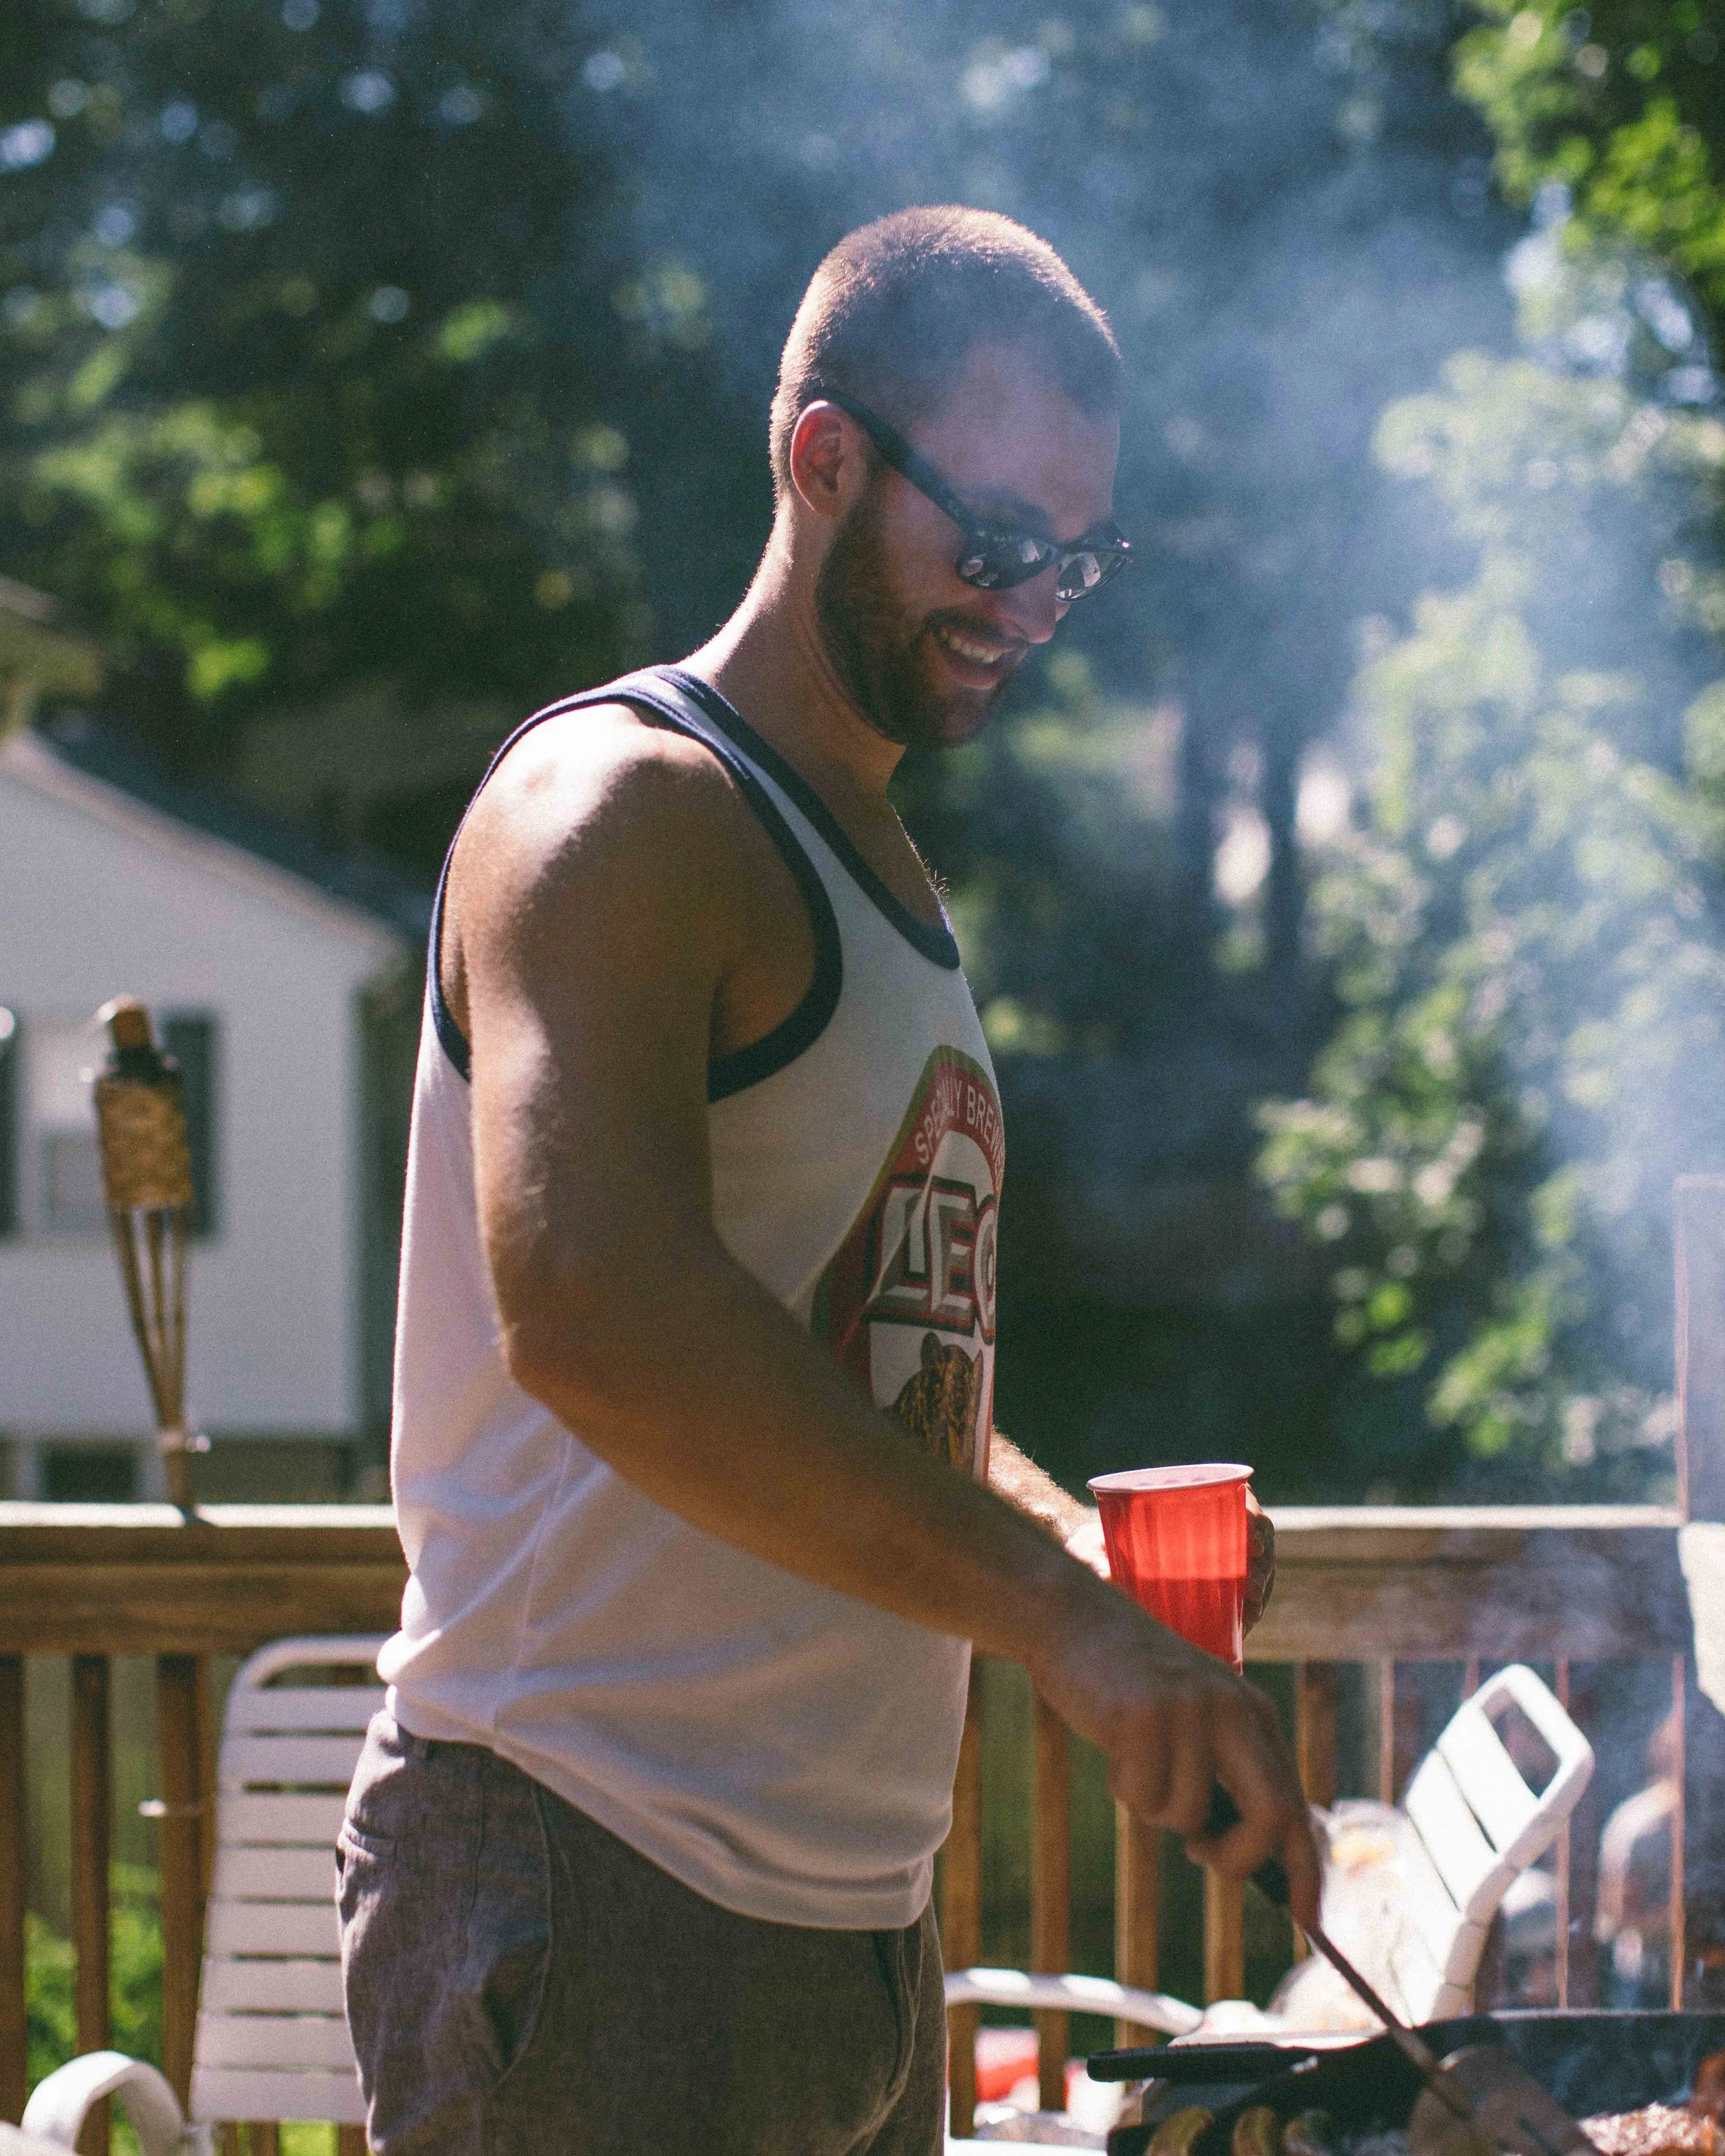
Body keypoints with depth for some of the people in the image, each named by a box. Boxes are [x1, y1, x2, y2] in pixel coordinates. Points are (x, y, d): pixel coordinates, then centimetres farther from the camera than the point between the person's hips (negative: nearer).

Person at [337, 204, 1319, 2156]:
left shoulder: (886, 878, 20)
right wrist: (1054, 1618, -29)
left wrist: (1062, 1536, 8)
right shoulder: (620, 810, -10)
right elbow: (589, 1305, -28)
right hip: (591, 1891, -9)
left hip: (852, 1913, 9)